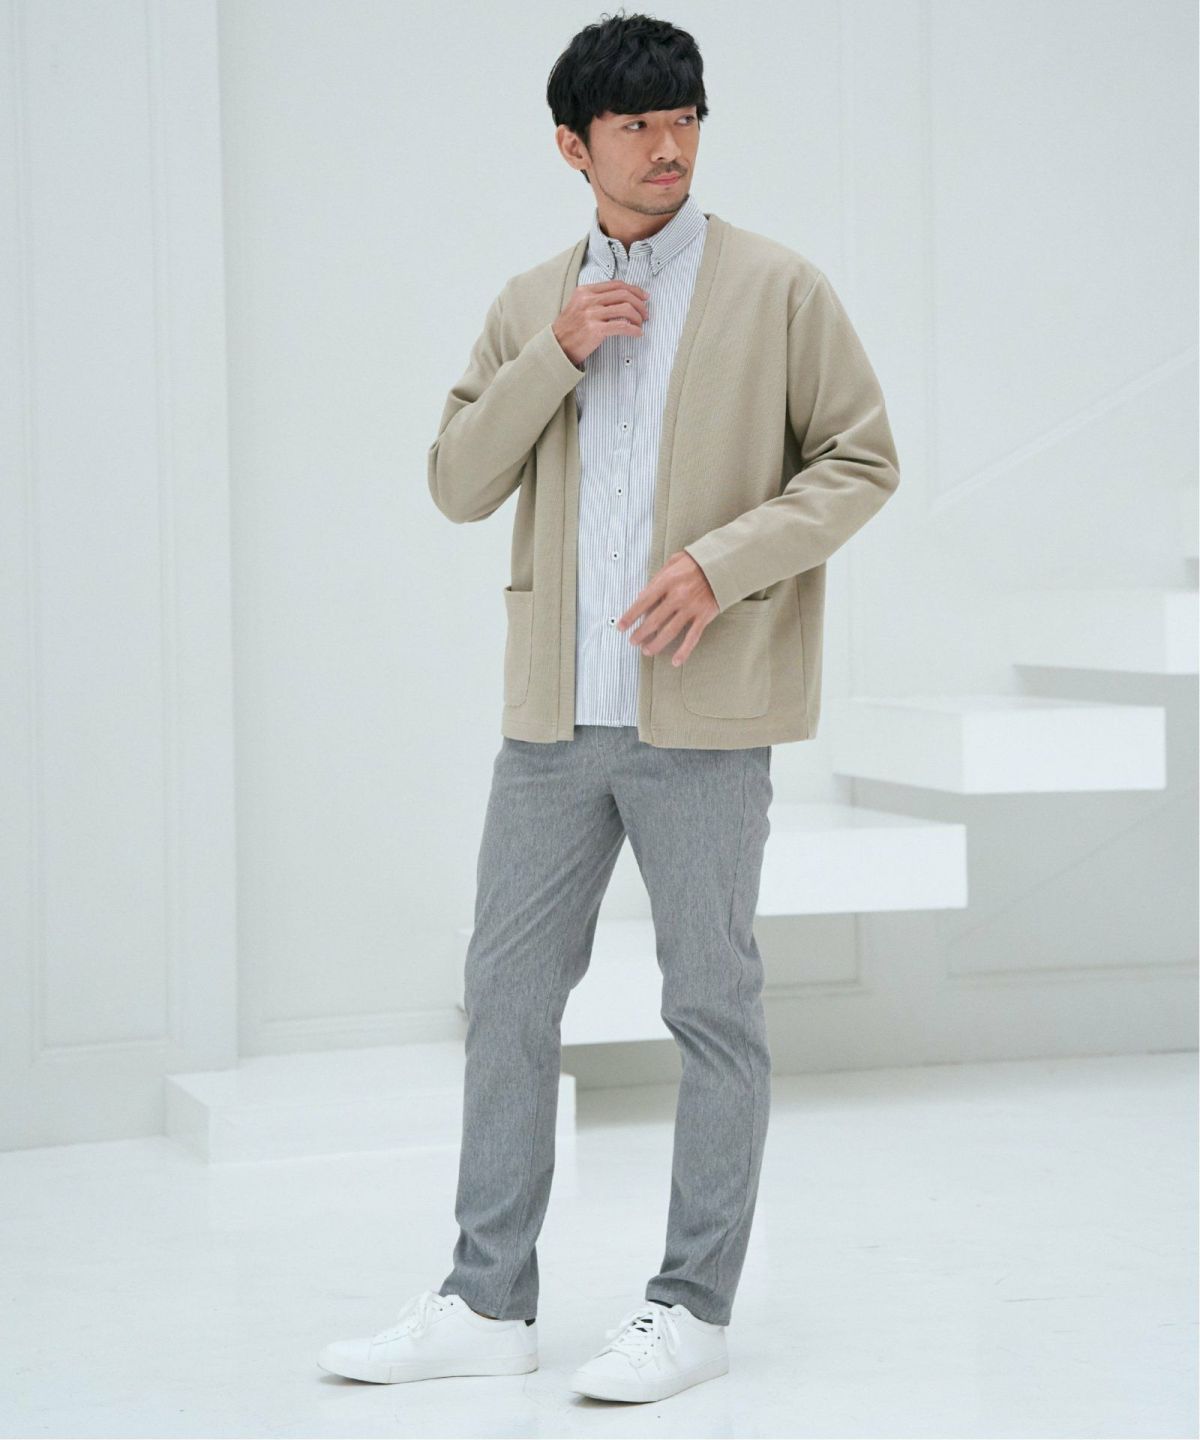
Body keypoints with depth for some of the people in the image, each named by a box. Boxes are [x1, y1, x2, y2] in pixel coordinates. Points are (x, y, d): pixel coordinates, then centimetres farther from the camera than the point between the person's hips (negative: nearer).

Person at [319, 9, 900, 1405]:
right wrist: (554, 357, -7)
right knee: (508, 996, 7)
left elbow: (861, 461, -1)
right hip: (553, 713, 4)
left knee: (711, 1005, 2)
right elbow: (458, 483, 6)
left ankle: (692, 1304, 13)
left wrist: (723, 559, -14)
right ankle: (488, 1300, 16)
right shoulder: (530, 306, 12)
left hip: (702, 715, -4)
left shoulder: (778, 289, 0)